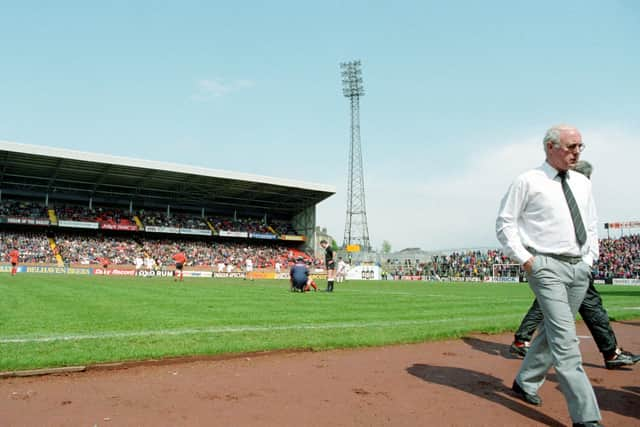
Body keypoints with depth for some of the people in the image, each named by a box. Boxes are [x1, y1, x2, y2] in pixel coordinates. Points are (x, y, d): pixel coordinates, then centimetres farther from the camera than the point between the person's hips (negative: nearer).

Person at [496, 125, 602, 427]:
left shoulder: (583, 184, 14)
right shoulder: (528, 182, -4)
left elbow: (591, 225, 24)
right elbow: (504, 223, -4)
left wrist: (590, 259, 13)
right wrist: (524, 258, -10)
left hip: (579, 269, 7)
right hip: (547, 267, -6)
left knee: (552, 332, 13)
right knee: (565, 340, -11)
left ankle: (525, 383, 31)